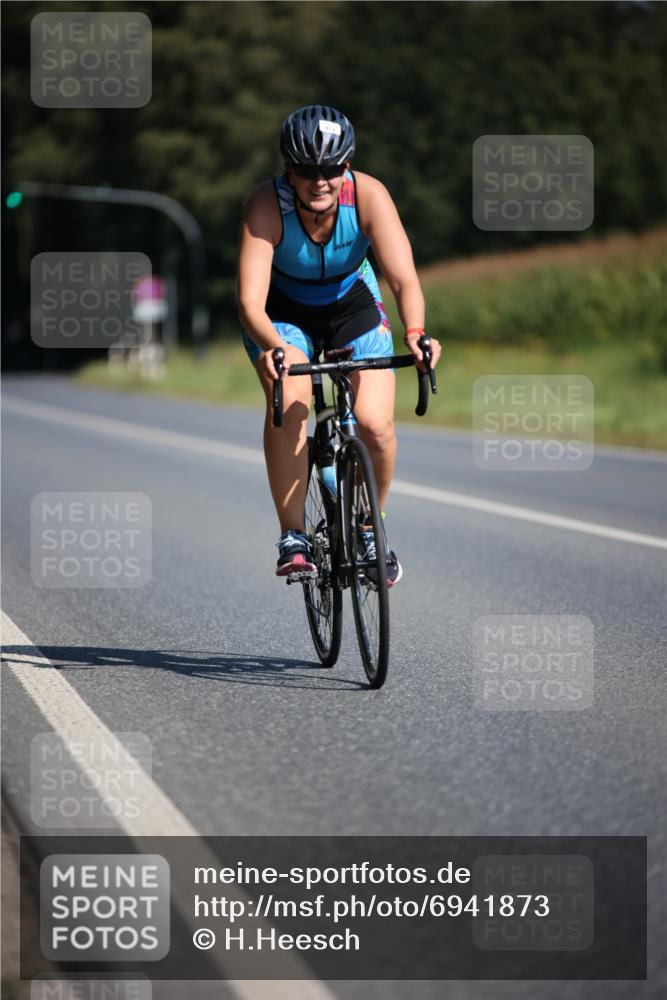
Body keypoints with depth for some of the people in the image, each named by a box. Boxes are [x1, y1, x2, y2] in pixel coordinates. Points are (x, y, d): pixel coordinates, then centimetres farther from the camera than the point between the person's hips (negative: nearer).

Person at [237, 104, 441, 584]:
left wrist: (415, 333, -56)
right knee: (290, 403, -30)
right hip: (283, 313, -1)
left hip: (353, 305, 1)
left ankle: (370, 526, 10)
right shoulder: (267, 205, -31)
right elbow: (250, 300, -38)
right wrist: (271, 347, -59)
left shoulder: (368, 195, -29)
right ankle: (293, 536, -18)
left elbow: (405, 278, -36)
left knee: (376, 424, -18)